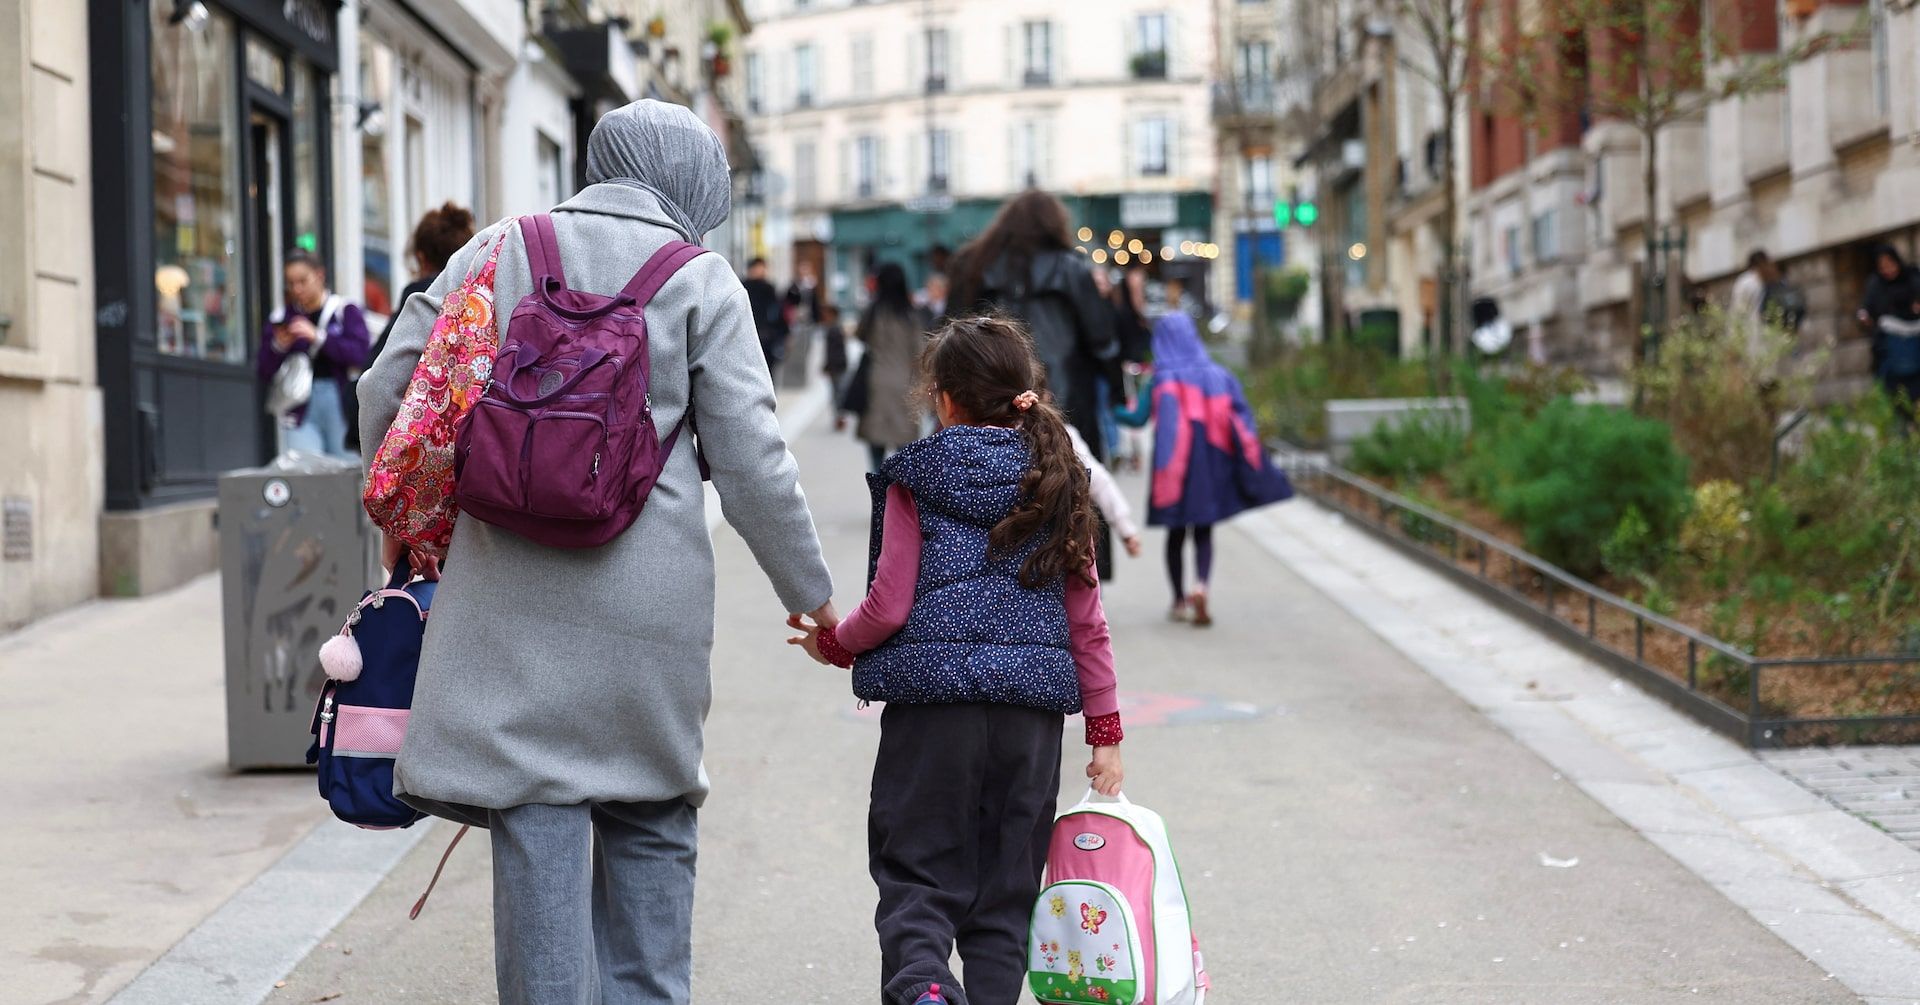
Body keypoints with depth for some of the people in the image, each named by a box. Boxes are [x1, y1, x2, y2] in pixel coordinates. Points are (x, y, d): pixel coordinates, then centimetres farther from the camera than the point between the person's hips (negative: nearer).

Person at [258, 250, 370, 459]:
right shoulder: (281, 317, 11)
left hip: (341, 404, -2)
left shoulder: (346, 310, 4)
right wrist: (278, 346, -9)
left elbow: (360, 353, -11)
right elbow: (266, 373, 10)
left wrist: (318, 336, -16)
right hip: (300, 409, 2)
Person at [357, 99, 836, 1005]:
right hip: (647, 596, -1)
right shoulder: (702, 281, 1)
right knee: (649, 821, 15)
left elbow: (386, 395, 8)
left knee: (536, 826, 2)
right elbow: (753, 467, -1)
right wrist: (814, 597, 10)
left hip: (512, 593, 1)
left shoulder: (496, 253, 7)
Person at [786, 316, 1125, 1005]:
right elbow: (1086, 619, 6)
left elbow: (889, 607, -5)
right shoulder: (1057, 482, 8)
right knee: (1006, 890, 12)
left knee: (917, 876, 4)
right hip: (1032, 712, 3)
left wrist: (834, 647, 15)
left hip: (932, 700, -2)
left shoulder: (914, 481, -1)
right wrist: (1105, 730, 11)